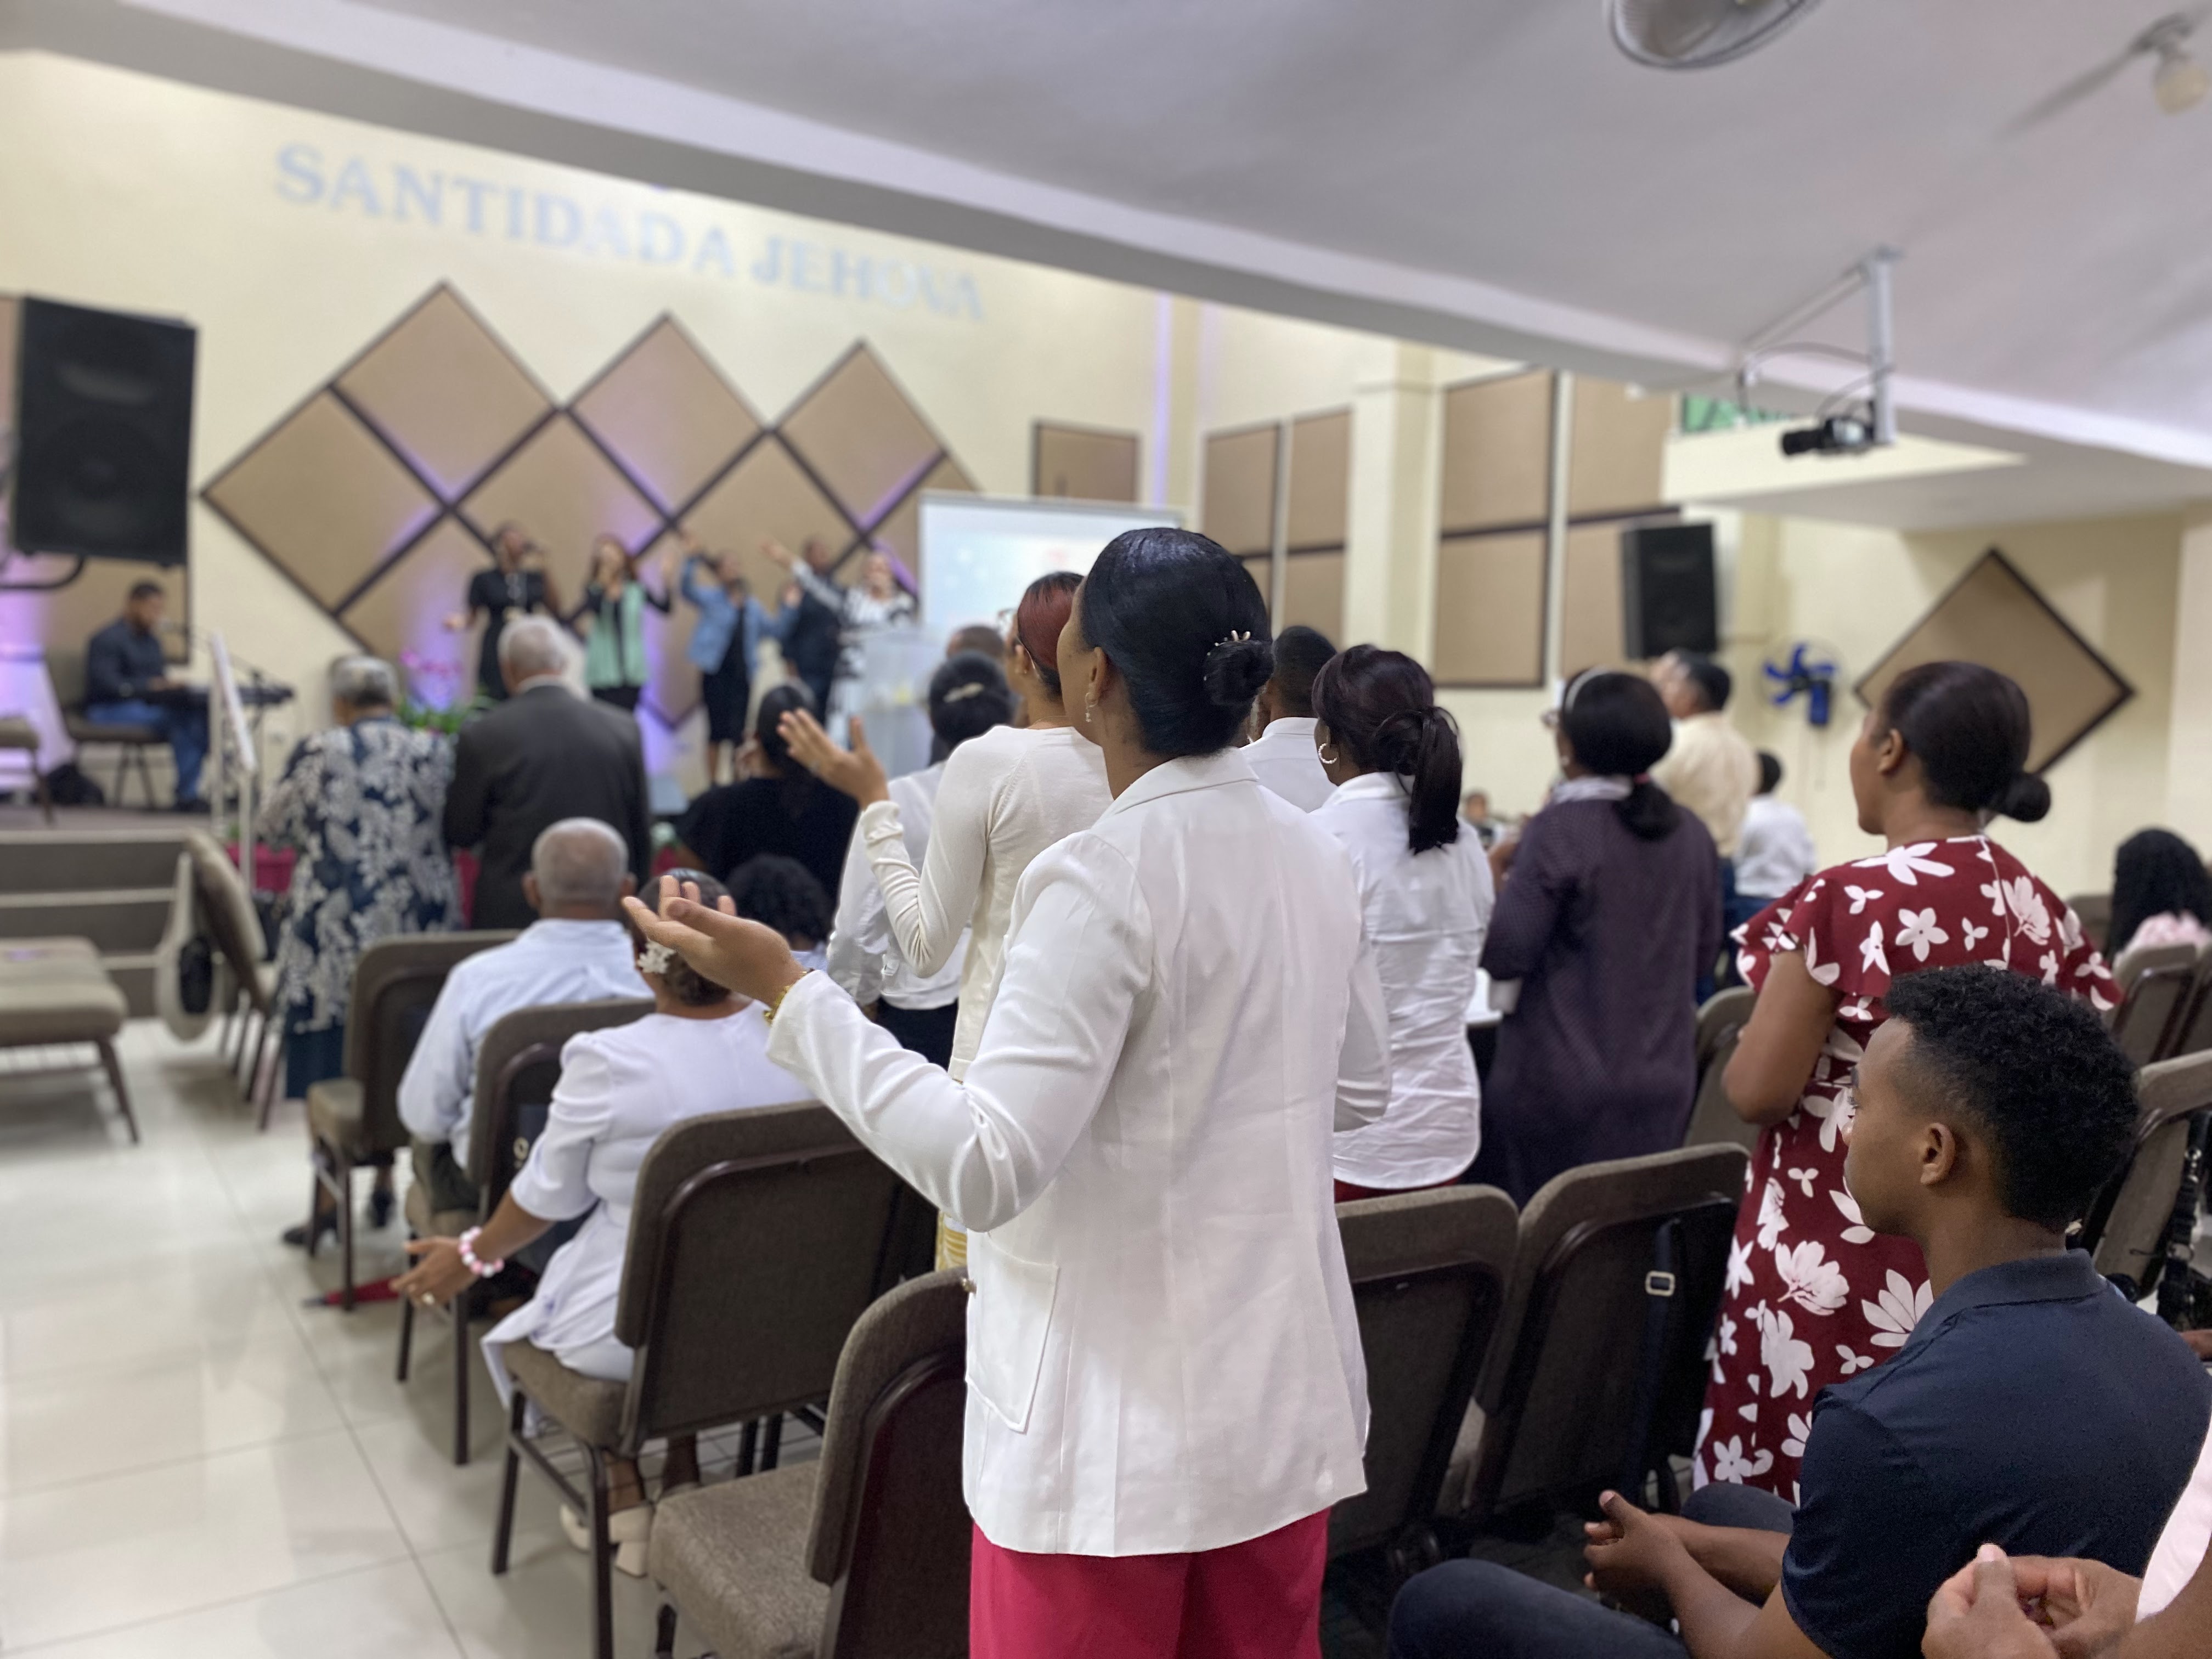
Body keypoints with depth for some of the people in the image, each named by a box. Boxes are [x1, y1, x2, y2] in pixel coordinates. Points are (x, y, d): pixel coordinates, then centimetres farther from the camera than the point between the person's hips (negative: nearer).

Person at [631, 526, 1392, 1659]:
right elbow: (1359, 1091, 13)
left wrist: (787, 991, -21)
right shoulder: (1315, 857, 1)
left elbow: (985, 1168, -25)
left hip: (1118, 1426, -7)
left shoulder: (1102, 879, -21)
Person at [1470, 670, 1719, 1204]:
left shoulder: (1560, 828, -15)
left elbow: (1505, 953, -14)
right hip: (1663, 1088, 6)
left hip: (1564, 1089, -6)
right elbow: (1703, 952, 14)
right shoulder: (1691, 833, 4)